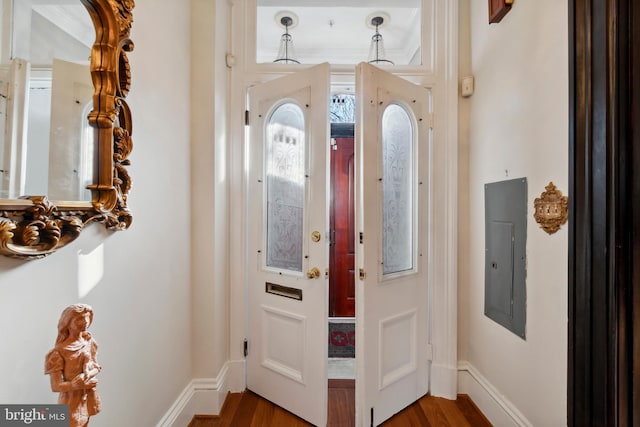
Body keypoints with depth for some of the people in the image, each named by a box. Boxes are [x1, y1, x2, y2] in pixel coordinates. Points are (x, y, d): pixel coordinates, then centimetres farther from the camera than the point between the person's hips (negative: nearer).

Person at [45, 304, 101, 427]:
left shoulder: (89, 342, -5)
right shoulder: (59, 351, -19)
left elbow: (96, 367, 2)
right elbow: (56, 386, -15)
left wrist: (88, 375, -18)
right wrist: (75, 385, -29)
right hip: (71, 401, -5)